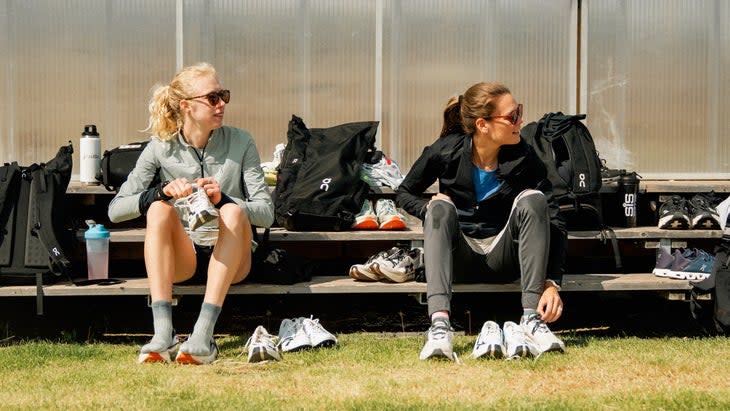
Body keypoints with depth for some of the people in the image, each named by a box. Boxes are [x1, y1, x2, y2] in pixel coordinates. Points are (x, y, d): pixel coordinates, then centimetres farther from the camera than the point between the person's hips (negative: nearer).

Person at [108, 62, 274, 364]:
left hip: (229, 259, 0)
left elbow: (266, 212, -5)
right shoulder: (161, 147, 0)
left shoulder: (240, 142, 0)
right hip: (181, 259, 0)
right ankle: (163, 334, -41)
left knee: (233, 212, -30)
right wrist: (163, 191, -21)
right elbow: (115, 210, -4)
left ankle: (203, 334, -42)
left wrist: (223, 200, -23)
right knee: (159, 208, -28)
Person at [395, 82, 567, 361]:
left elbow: (553, 222, -14)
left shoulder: (522, 158, -11)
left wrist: (552, 283, -27)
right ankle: (439, 325, -46)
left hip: (503, 257, 1)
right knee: (441, 207, -29)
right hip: (459, 260, 0)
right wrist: (431, 208, -18)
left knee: (533, 198, -23)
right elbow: (403, 194, 5)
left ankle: (531, 318, -31)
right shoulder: (445, 152, -11)